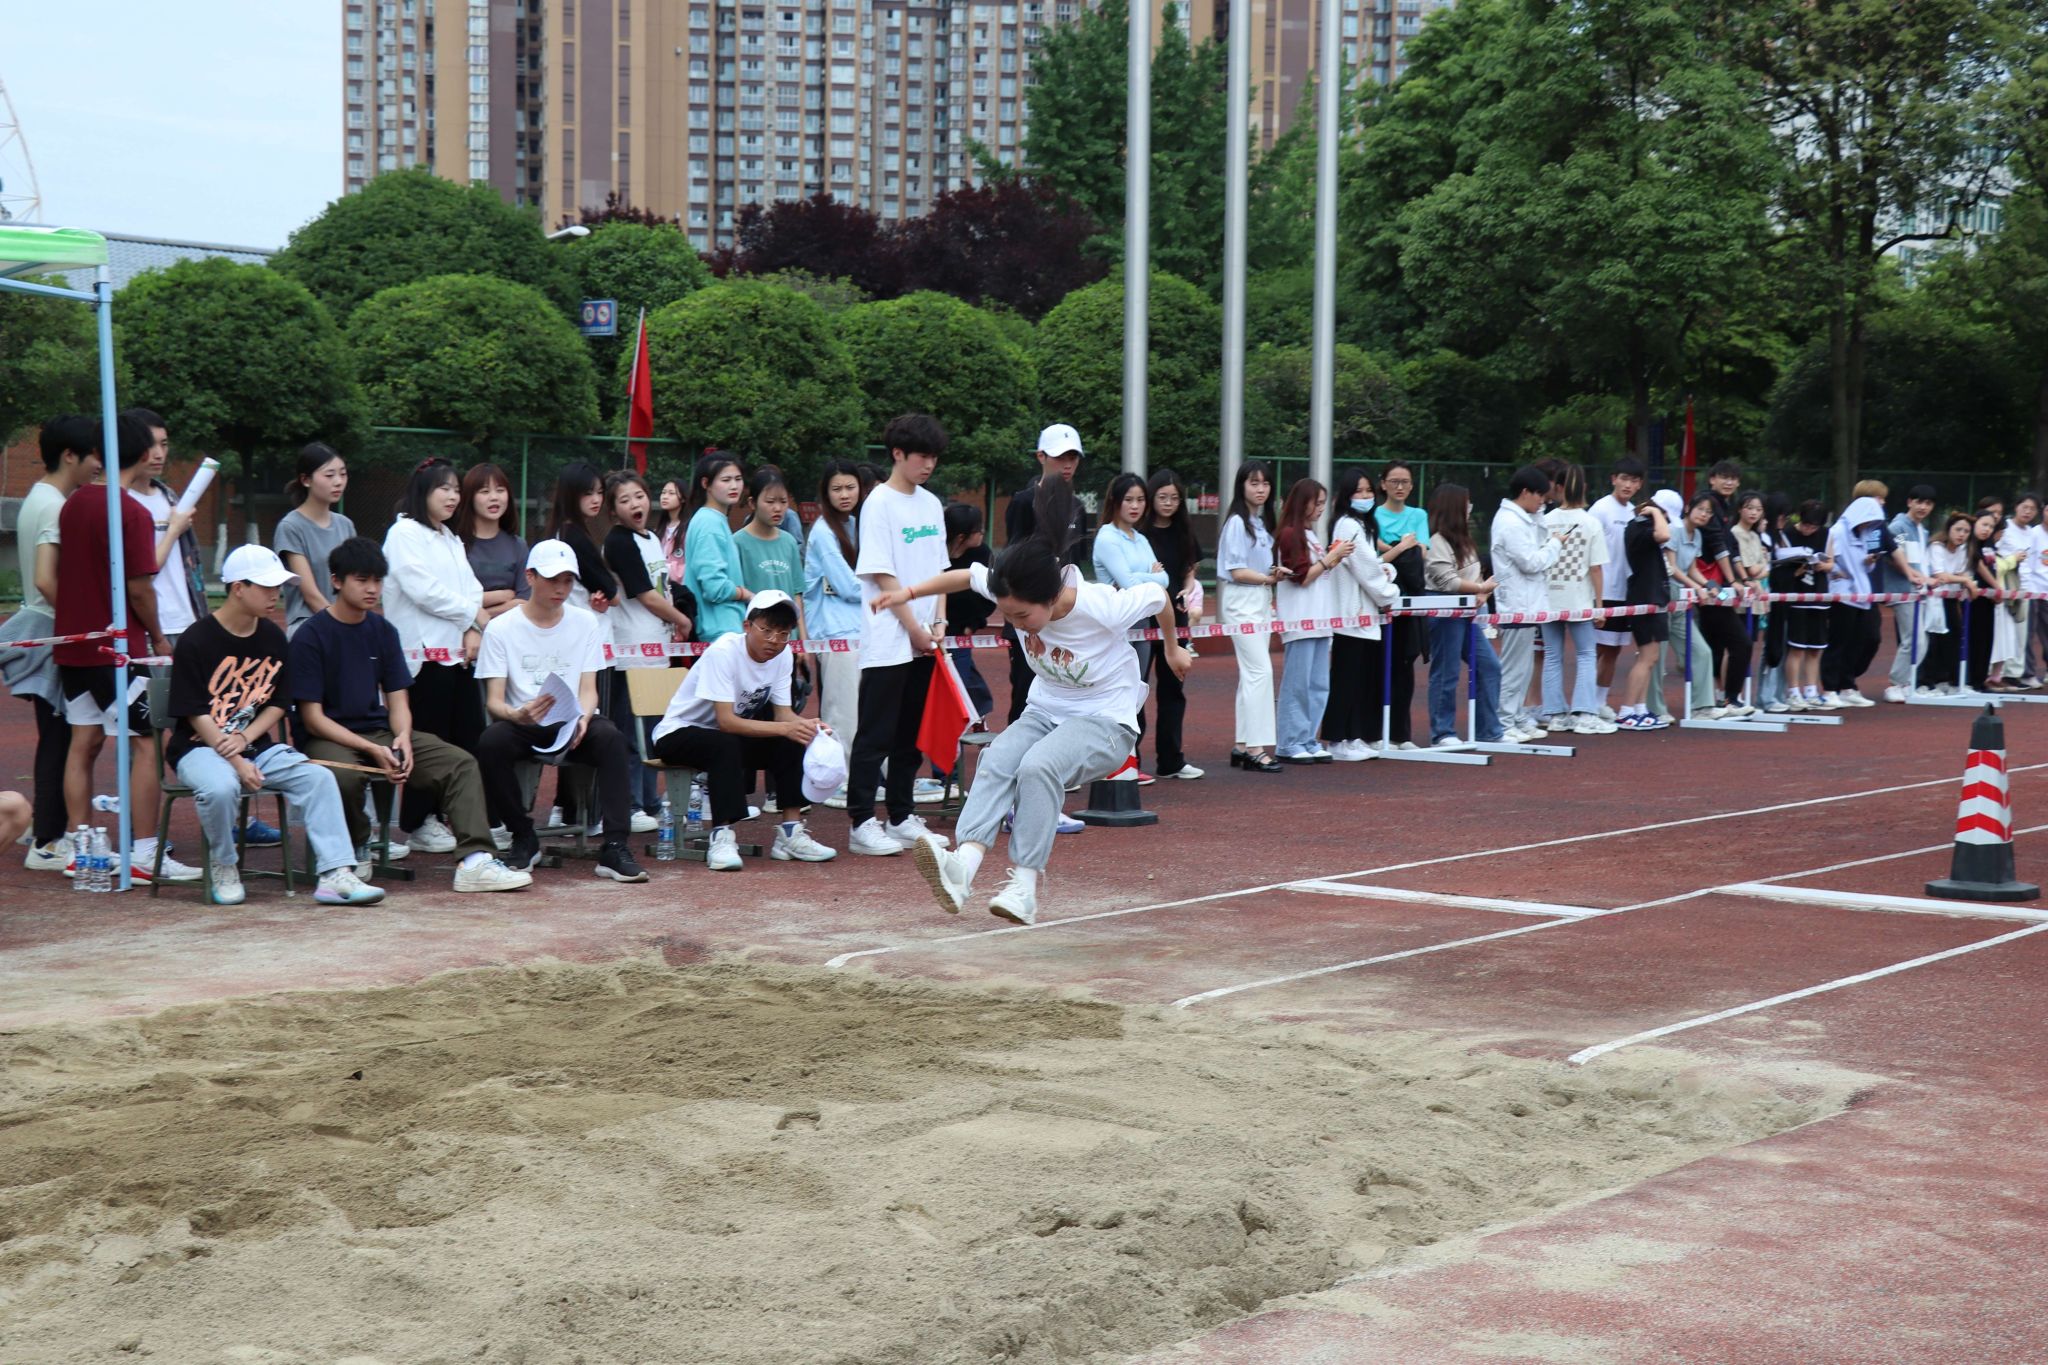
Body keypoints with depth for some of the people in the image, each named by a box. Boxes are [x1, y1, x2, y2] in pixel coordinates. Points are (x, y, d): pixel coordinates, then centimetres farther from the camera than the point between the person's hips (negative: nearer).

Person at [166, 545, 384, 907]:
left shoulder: (273, 637, 7)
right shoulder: (196, 641, -11)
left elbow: (277, 703, 10)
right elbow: (196, 714, -13)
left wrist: (244, 739, -10)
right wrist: (236, 763, -22)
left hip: (257, 744, 5)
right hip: (200, 747, -5)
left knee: (318, 777, -17)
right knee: (221, 786, -36)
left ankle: (335, 875, -21)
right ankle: (223, 868, -9)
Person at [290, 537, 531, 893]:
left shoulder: (383, 631, 10)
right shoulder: (310, 636, -7)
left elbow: (398, 700, 9)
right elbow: (313, 717, -11)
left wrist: (402, 738, -15)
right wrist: (371, 750, -21)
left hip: (380, 732, 6)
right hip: (329, 740, -5)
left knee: (461, 764, -15)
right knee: (345, 775, -39)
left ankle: (476, 861, -28)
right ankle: (356, 850, -8)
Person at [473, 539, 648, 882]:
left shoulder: (586, 623, 7)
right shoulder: (501, 628, 0)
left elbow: (588, 689, 2)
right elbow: (493, 701, -6)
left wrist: (582, 719, -22)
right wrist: (517, 715, -31)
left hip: (572, 724, 1)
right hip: (522, 725, -1)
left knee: (610, 736, -32)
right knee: (490, 742, -34)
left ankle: (614, 848, -33)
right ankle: (524, 838, -11)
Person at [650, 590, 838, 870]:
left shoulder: (783, 655, -5)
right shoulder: (723, 652, -26)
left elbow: (782, 713, -7)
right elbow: (726, 721, -32)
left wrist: (806, 725, -30)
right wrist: (785, 728, -40)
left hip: (732, 734, 7)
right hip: (678, 734, -7)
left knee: (792, 743, -16)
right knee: (725, 745, -37)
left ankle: (790, 833, -14)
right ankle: (722, 838, -36)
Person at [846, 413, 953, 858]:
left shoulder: (931, 504, 13)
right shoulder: (880, 503, -8)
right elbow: (883, 576, -12)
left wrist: (938, 624, 3)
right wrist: (914, 628, -12)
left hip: (924, 642, 7)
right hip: (888, 642, -7)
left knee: (910, 736, 12)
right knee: (876, 735, -4)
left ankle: (901, 817, 19)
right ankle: (861, 823, -1)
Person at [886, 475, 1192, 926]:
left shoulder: (1101, 607, -27)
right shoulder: (1015, 594, -13)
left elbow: (1159, 597, -7)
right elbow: (969, 575, 8)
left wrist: (1173, 650, 11)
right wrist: (910, 592, 10)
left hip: (1106, 721, -5)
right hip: (1045, 711, 5)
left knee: (1038, 766, -34)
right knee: (997, 759, -27)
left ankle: (1024, 887, -34)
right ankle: (964, 864, -44)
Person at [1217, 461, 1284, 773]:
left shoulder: (1263, 522, 15)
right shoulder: (1237, 522, -11)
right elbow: (1237, 571, -15)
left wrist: (1275, 573, -4)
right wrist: (1270, 578, -11)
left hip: (1262, 601, 9)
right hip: (1242, 602, -9)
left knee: (1251, 674, 9)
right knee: (1260, 671, -13)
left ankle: (1242, 746, 12)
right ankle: (1256, 748, -13)